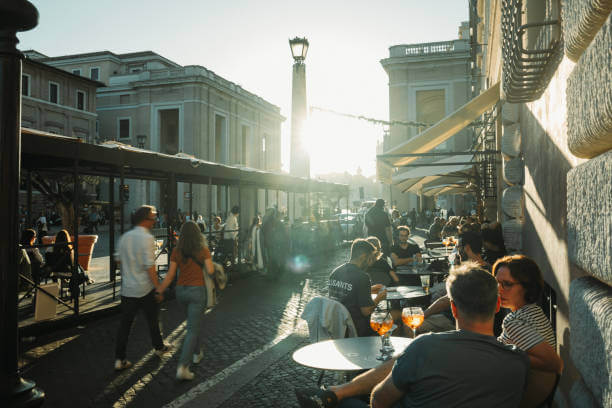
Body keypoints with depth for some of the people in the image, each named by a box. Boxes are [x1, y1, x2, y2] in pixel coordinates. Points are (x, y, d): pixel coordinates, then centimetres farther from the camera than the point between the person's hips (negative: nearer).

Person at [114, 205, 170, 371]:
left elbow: (119, 260, 13)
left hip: (127, 288, 5)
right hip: (145, 288, -5)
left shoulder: (124, 237, 4)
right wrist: (158, 289, -15)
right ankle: (159, 347, 33)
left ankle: (119, 359, 9)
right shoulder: (147, 238, -17)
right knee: (152, 319, 15)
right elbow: (150, 266, -20)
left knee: (125, 322, 8)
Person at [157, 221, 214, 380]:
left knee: (194, 323, 26)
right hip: (197, 291, -4)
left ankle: (197, 353, 40)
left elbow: (170, 276, -2)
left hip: (181, 290, 5)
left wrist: (158, 292, 3)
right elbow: (210, 271, -12)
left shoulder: (177, 251, 0)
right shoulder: (203, 250, -8)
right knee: (193, 329, -2)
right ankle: (182, 367, -10)